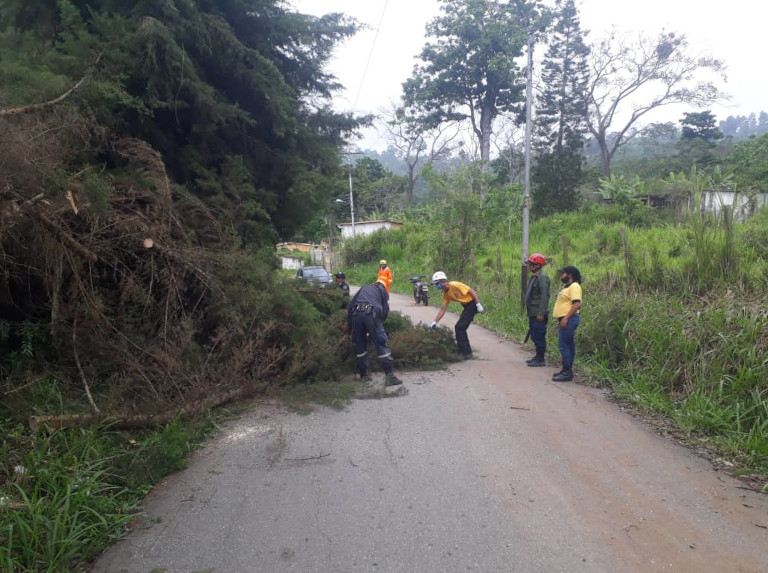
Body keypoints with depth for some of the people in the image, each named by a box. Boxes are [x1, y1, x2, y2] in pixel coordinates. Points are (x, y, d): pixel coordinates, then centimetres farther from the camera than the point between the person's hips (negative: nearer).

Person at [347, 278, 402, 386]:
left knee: (360, 345, 16)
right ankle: (389, 376, -6)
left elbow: (350, 306, 24)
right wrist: (379, 322, 24)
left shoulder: (364, 287, 31)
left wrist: (349, 325, 27)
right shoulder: (383, 290, 23)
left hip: (356, 313, 4)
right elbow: (385, 310, 12)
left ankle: (363, 375, 22)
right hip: (371, 313, -3)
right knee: (381, 344, -1)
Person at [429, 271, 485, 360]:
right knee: (459, 328, 10)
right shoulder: (445, 294, 4)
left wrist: (478, 305, -21)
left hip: (472, 303, -9)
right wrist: (435, 322, 0)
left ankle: (466, 353, -4)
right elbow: (443, 309, 6)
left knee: (460, 327, -11)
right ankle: (463, 351, 23)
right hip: (466, 306, 9)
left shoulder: (455, 285, -21)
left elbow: (471, 291, -19)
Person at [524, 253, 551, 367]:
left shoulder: (542, 278, -15)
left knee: (539, 336, -4)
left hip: (538, 314, -10)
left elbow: (545, 297, -21)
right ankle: (538, 356, 26)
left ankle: (541, 359, 3)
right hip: (532, 313, 10)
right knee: (534, 336, 16)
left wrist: (541, 313, -23)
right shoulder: (533, 277, 15)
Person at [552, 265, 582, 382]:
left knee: (564, 345, -11)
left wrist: (566, 318, -26)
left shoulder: (574, 286, -13)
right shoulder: (568, 287, 19)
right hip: (565, 320, 11)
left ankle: (567, 372, -7)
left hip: (568, 319, -11)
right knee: (568, 345, 13)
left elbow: (577, 304, -23)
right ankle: (567, 370, 19)